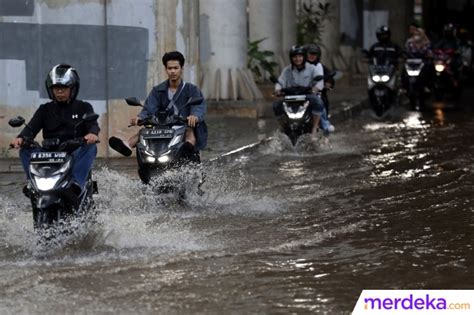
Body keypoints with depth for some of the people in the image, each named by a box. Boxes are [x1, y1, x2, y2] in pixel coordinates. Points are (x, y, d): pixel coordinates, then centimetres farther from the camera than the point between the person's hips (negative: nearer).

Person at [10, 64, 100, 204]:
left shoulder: (83, 108, 12)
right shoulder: (45, 110, 17)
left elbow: (92, 124, -5)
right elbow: (32, 127, 3)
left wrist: (92, 134, -32)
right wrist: (20, 138, -21)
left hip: (76, 153, -2)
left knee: (90, 146, -34)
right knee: (26, 149, -22)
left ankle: (76, 185, -47)